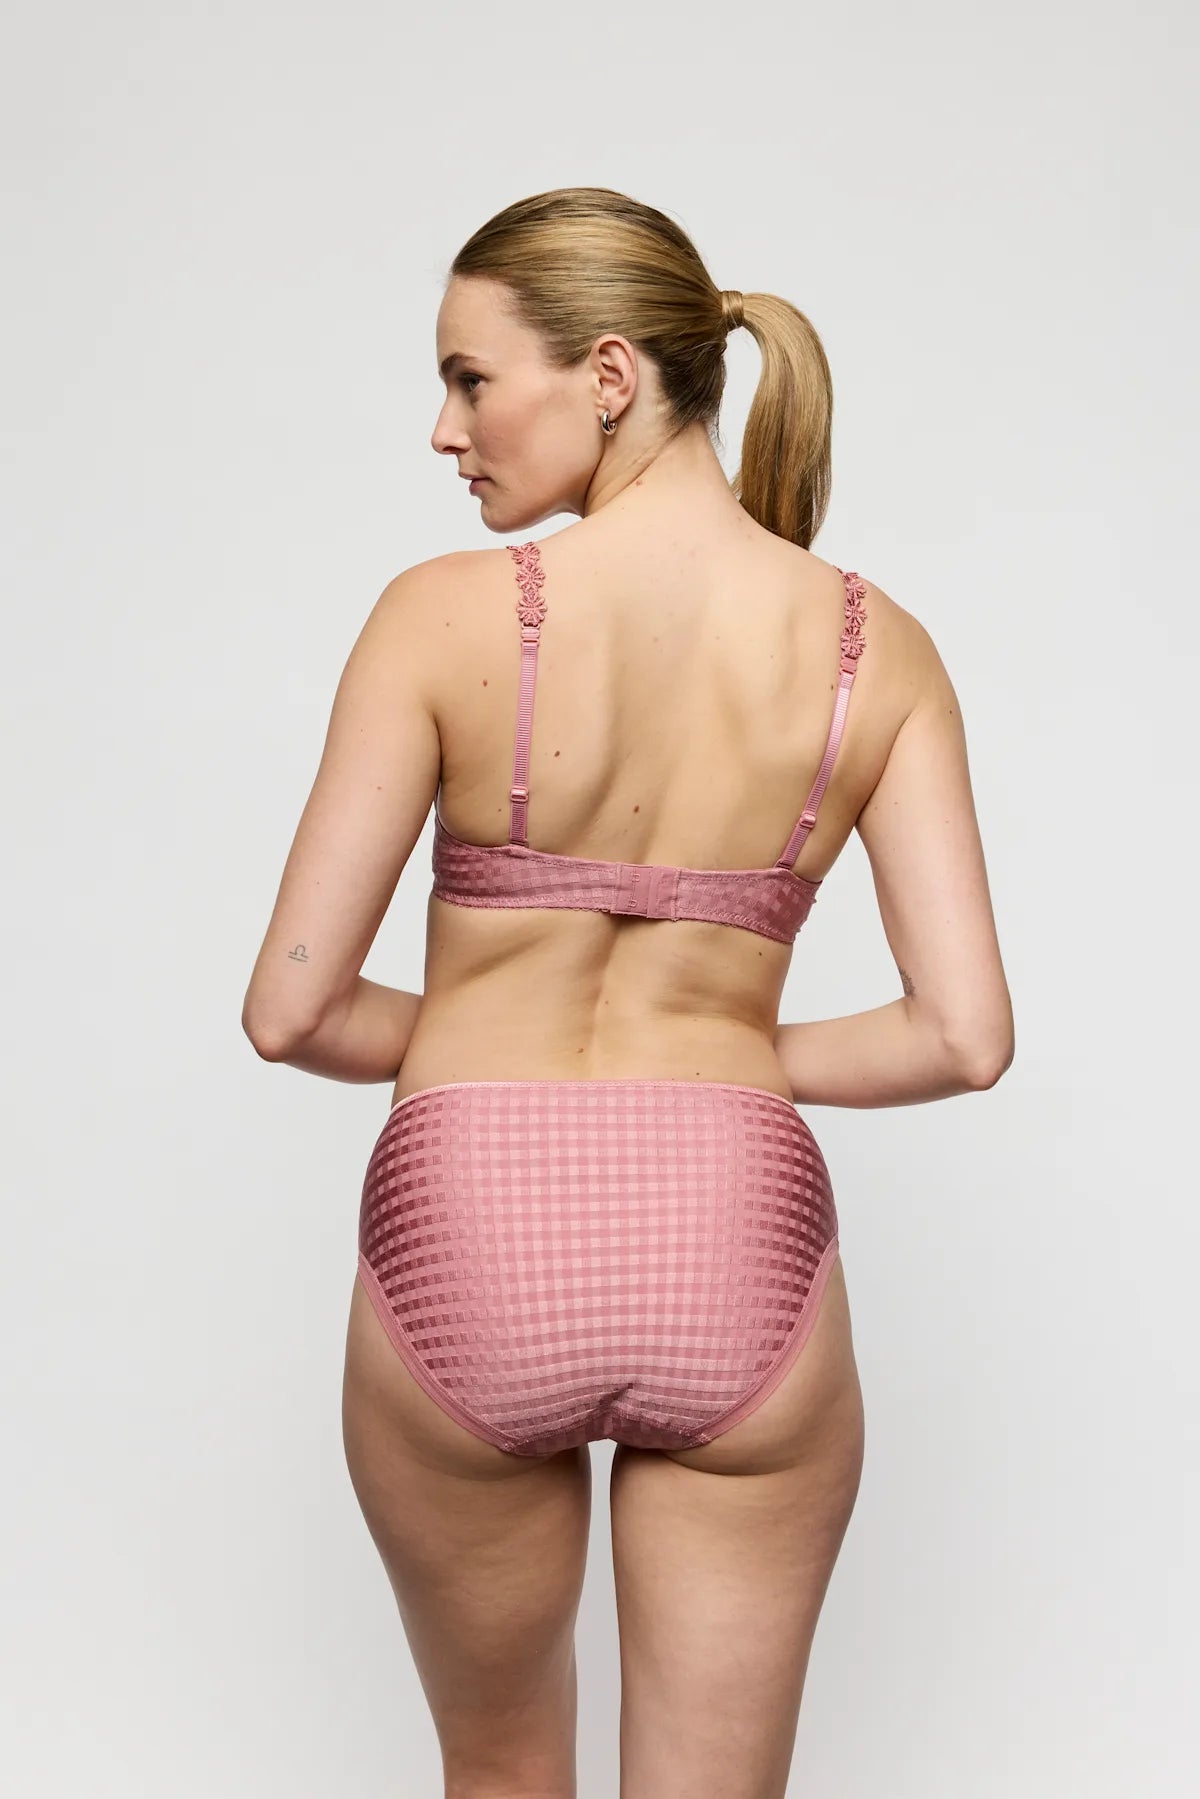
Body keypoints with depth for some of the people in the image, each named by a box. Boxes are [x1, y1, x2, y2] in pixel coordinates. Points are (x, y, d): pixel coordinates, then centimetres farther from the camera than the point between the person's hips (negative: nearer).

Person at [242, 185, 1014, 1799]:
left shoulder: (446, 614, -9)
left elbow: (292, 1011, -8)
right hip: (737, 1253, 1)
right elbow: (965, 1038, -4)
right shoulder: (877, 646, -2)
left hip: (466, 1249, -1)